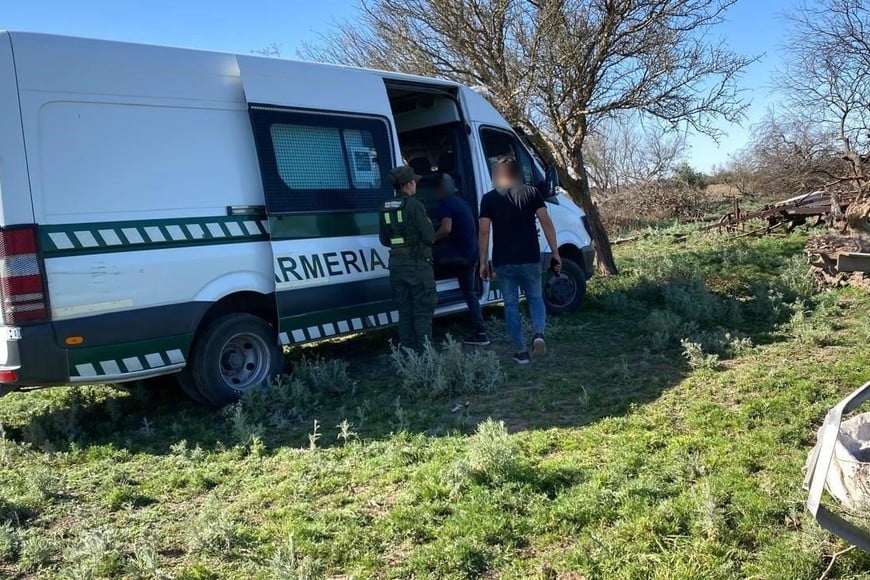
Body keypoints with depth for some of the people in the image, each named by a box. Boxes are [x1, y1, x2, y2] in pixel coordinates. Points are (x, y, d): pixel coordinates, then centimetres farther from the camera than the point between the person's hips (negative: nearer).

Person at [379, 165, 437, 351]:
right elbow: (430, 237, -14)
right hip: (418, 264, -6)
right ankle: (424, 351, -1)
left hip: (396, 264, 6)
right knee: (423, 311, 0)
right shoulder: (414, 205, -13)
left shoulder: (385, 208, 8)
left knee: (405, 311, 13)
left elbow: (384, 240, 13)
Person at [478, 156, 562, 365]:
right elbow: (546, 222, -5)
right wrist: (555, 253, -1)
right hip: (530, 259, 1)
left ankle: (521, 351, 9)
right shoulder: (532, 193, 2)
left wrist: (483, 262, 2)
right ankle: (539, 334, -9)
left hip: (502, 261, 0)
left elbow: (484, 232, -3)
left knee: (511, 304, 9)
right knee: (535, 298, 16)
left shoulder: (489, 199, 2)